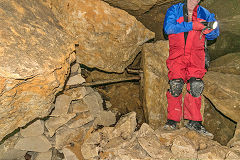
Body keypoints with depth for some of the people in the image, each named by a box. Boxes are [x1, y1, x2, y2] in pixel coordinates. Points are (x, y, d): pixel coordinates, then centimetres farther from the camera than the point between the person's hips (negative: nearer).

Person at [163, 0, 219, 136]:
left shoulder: (204, 14, 10)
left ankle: (194, 122, -2)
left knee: (196, 86, -11)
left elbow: (215, 32, 13)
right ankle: (173, 120, -4)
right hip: (177, 54, -1)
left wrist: (209, 31, -13)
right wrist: (192, 25, -17)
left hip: (196, 55, 2)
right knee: (176, 85, -15)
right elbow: (168, 28, -13)